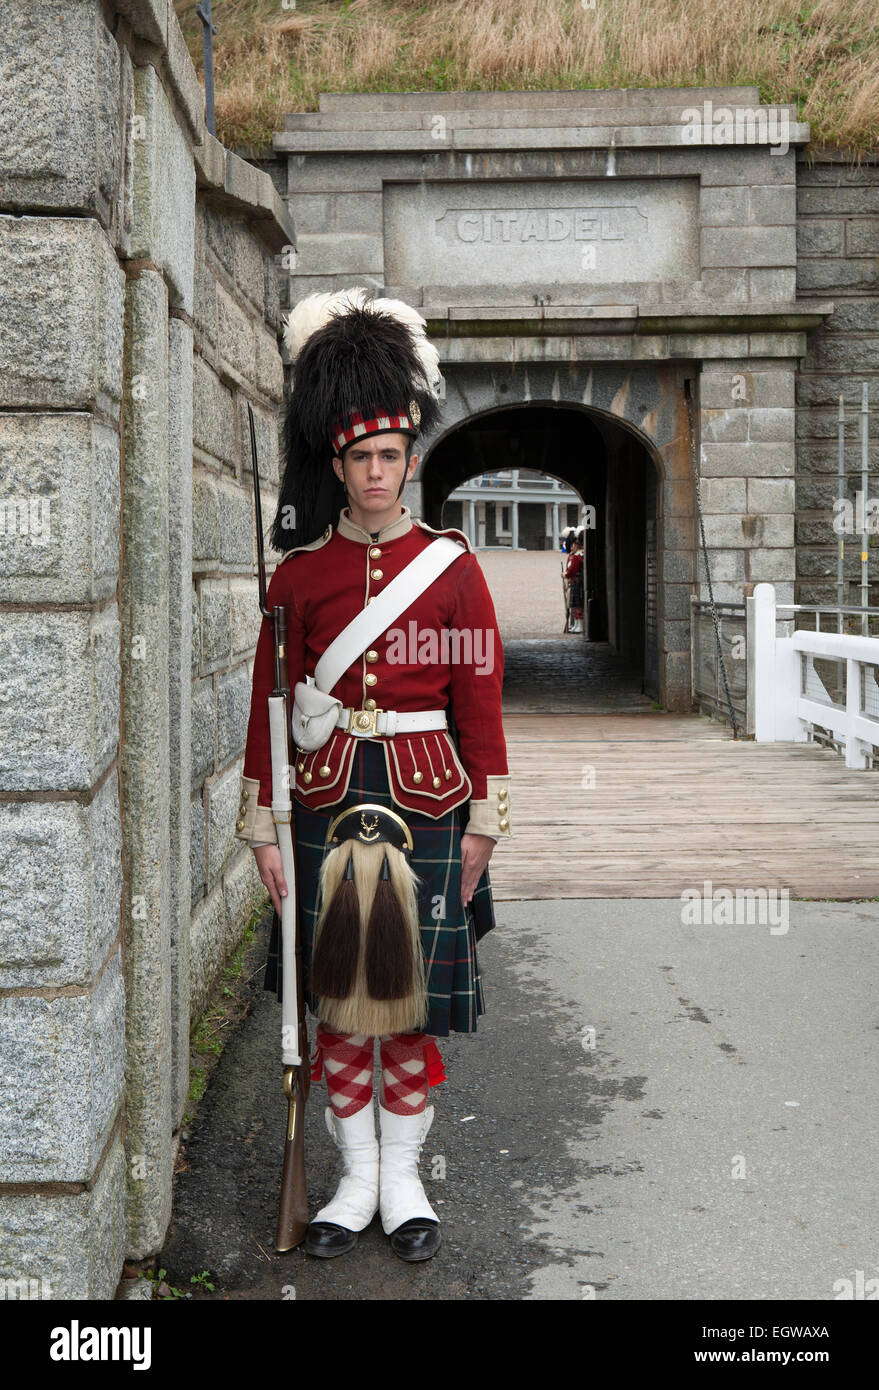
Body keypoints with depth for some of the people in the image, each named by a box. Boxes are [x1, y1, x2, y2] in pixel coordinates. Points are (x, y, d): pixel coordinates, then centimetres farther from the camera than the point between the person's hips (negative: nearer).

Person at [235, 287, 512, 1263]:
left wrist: (484, 820, -2)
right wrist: (263, 827, -1)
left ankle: (404, 1179, 22)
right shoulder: (300, 571, 2)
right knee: (338, 997, 7)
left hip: (428, 802, -1)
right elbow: (270, 703, 2)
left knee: (414, 999, 6)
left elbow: (479, 699, 1)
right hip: (329, 799, 1)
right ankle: (358, 1179, 23)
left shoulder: (451, 565, 1)